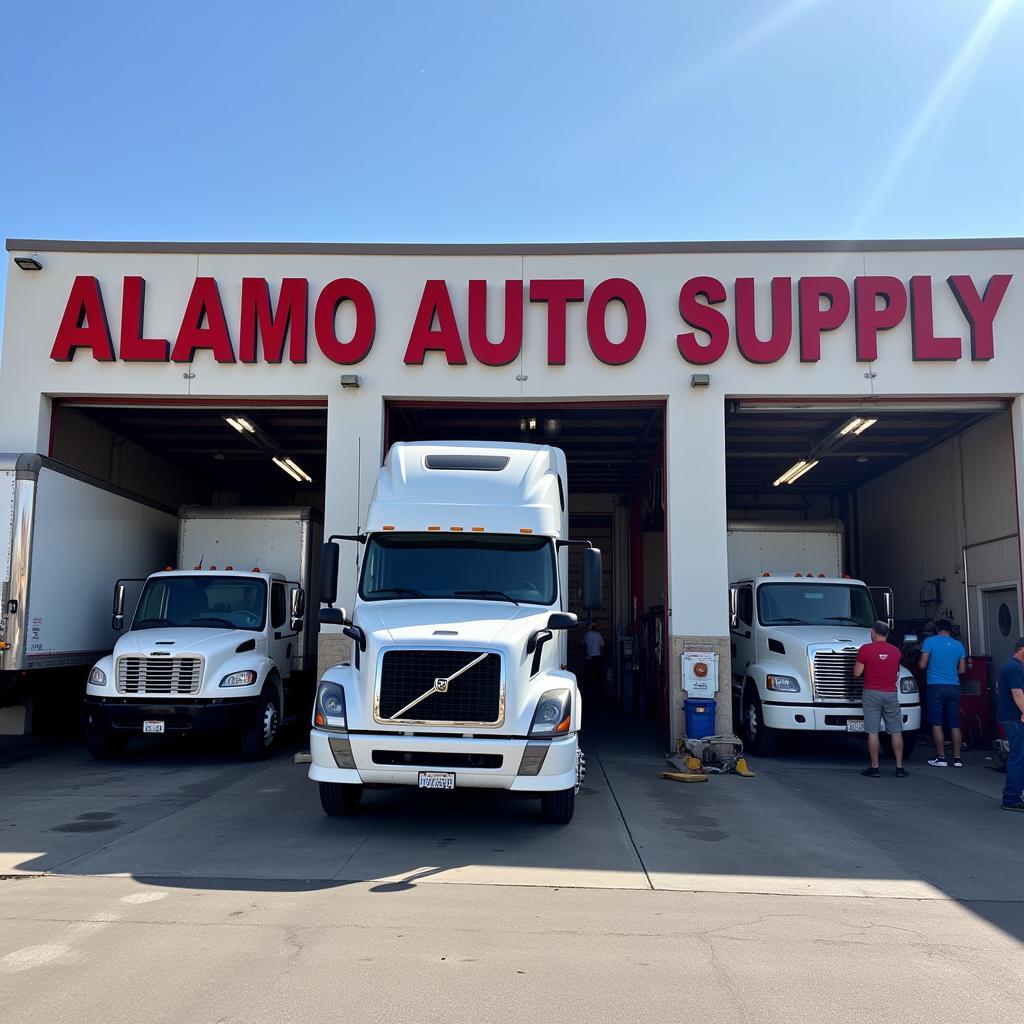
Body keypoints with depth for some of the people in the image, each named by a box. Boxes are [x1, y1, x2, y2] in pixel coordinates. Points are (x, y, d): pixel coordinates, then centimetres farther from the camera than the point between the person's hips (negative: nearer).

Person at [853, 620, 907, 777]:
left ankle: (874, 767, 1)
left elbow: (857, 673, -10)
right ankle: (899, 767, 9)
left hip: (872, 693, -3)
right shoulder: (896, 651, 6)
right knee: (896, 731, 8)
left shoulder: (865, 649, -9)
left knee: (873, 732, -1)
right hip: (891, 694, 3)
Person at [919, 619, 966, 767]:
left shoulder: (930, 642, -3)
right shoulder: (958, 645, 8)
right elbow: (962, 670, 10)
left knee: (937, 723, 0)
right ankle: (957, 759, 7)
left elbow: (922, 665, -5)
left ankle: (941, 758, -1)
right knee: (955, 724, 7)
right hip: (954, 687, 3)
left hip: (935, 686, -3)